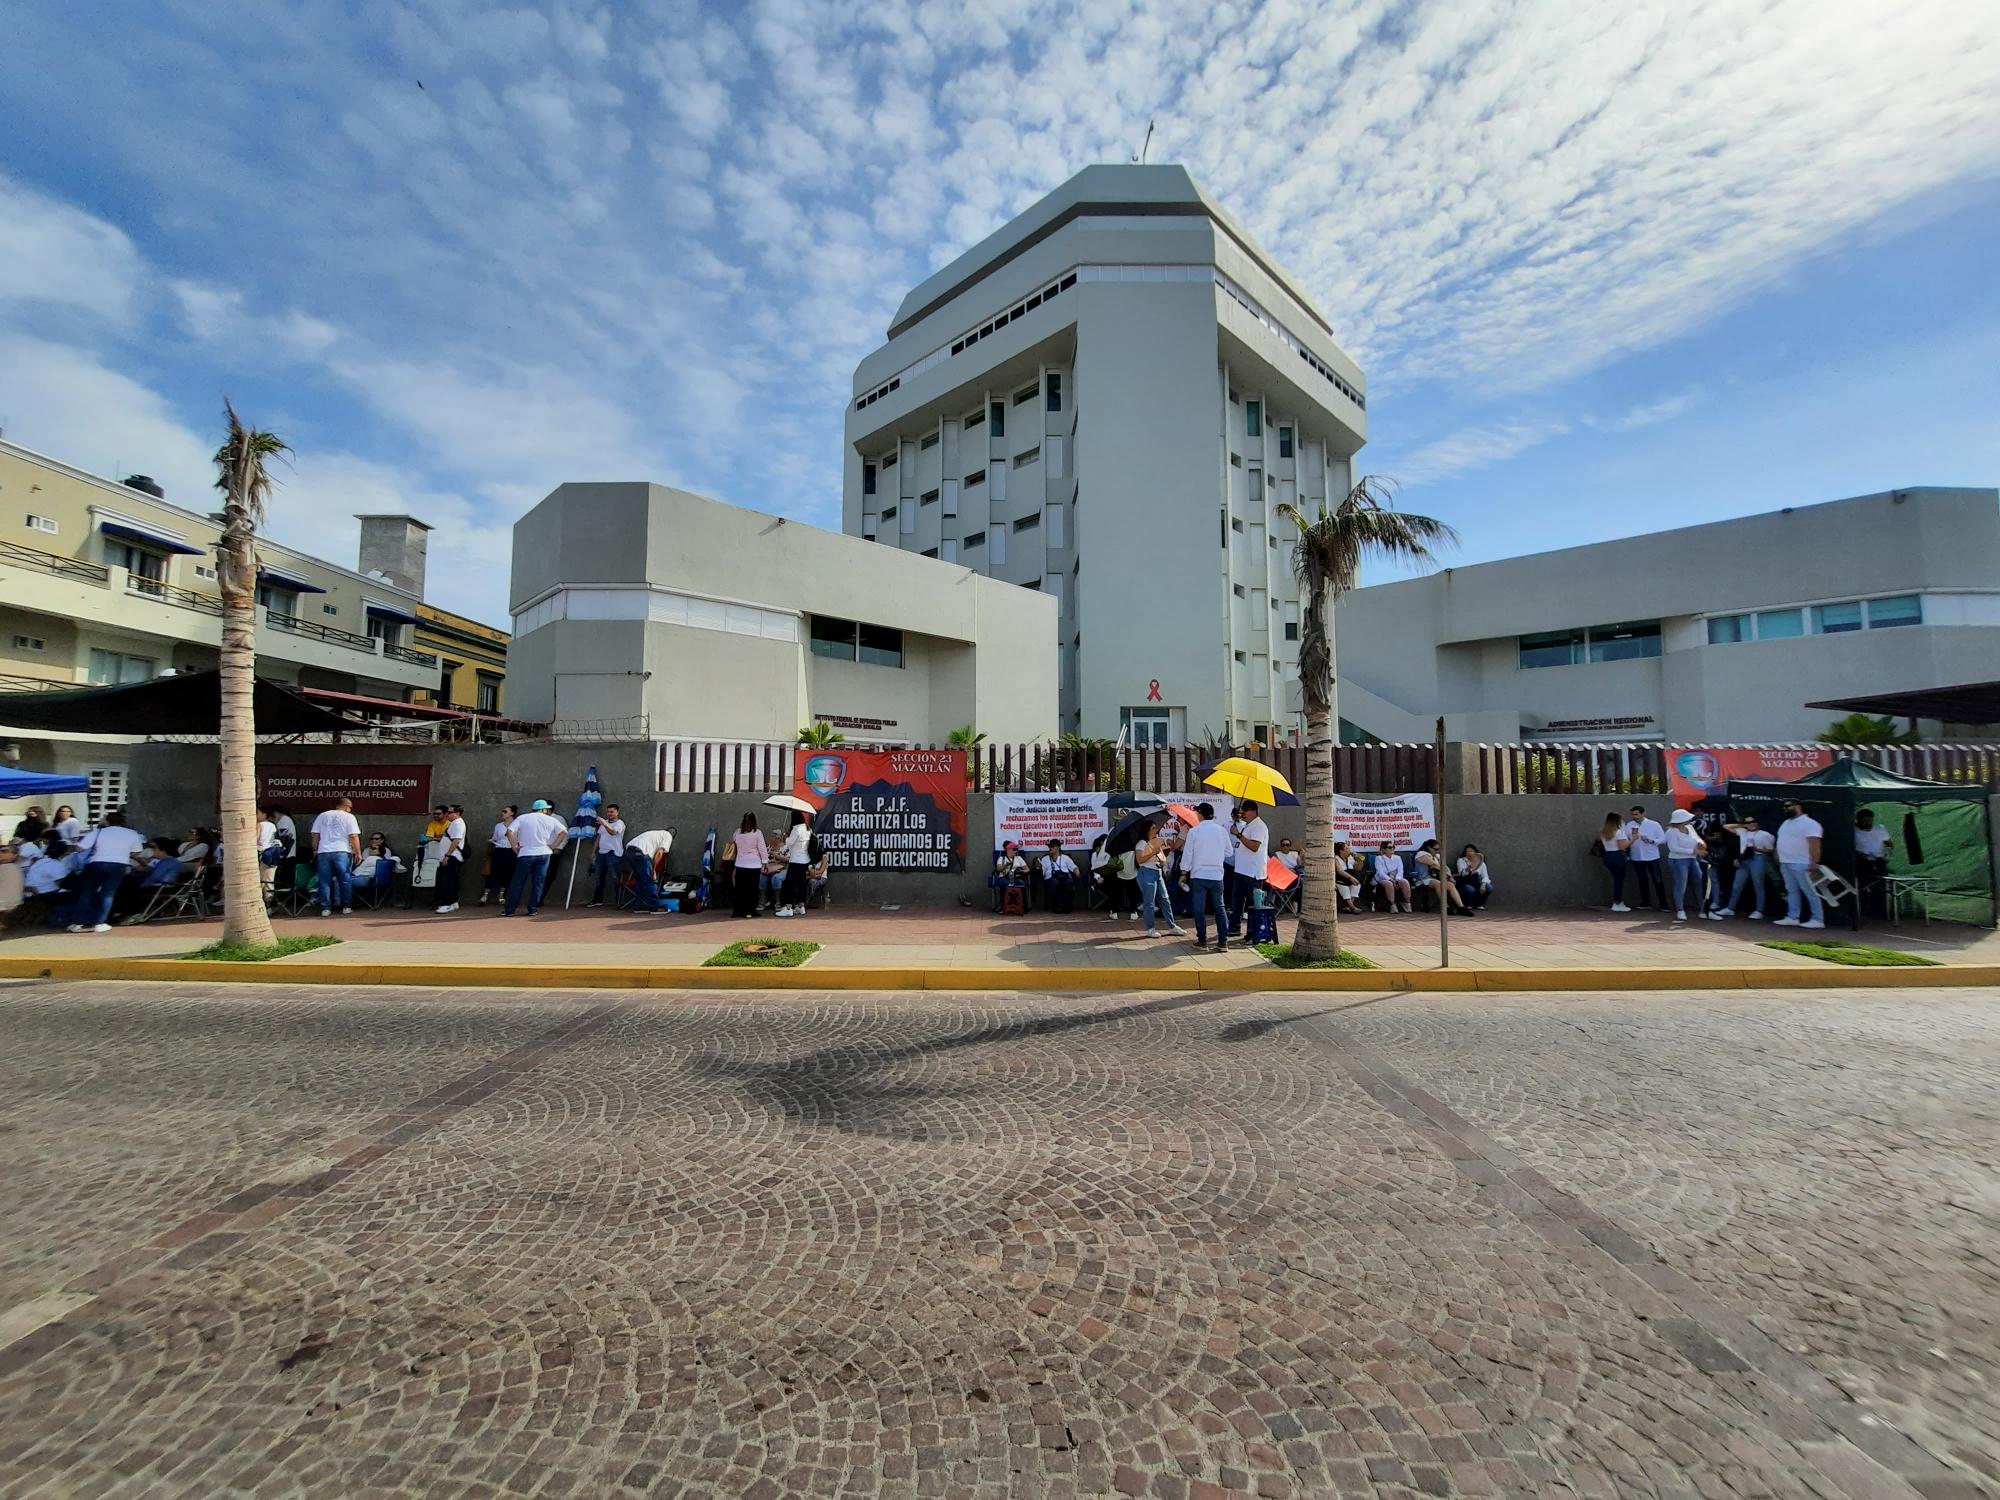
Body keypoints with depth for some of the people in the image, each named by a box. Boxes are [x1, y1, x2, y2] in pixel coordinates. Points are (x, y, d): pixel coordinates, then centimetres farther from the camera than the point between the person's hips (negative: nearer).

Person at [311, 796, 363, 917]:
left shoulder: (322, 816, 11)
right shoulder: (348, 817, -1)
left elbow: (315, 835, 11)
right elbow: (354, 837, -8)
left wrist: (315, 850, 21)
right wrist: (358, 853, -2)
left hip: (323, 852, 3)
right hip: (342, 852, -3)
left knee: (325, 881, 7)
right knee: (345, 880, 5)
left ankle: (325, 908, 7)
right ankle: (347, 907, 8)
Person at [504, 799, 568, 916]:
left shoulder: (522, 818, 2)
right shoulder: (550, 820, 5)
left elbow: (509, 831, -9)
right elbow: (564, 831, 3)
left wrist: (514, 847, 0)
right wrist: (553, 846, 8)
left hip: (526, 854, -1)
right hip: (544, 854, 1)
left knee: (517, 883, 7)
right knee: (538, 883, 8)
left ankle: (509, 910, 11)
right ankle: (532, 909, 9)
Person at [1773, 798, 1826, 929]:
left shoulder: (1809, 823, -11)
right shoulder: (1786, 823, 17)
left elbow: (1814, 844, -18)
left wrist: (1814, 862, -24)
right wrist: (1779, 859, 19)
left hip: (1801, 864, -9)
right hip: (1785, 863, 9)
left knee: (1809, 892, -4)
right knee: (1791, 891, 10)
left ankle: (1818, 919, 1)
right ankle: (1792, 917, 12)